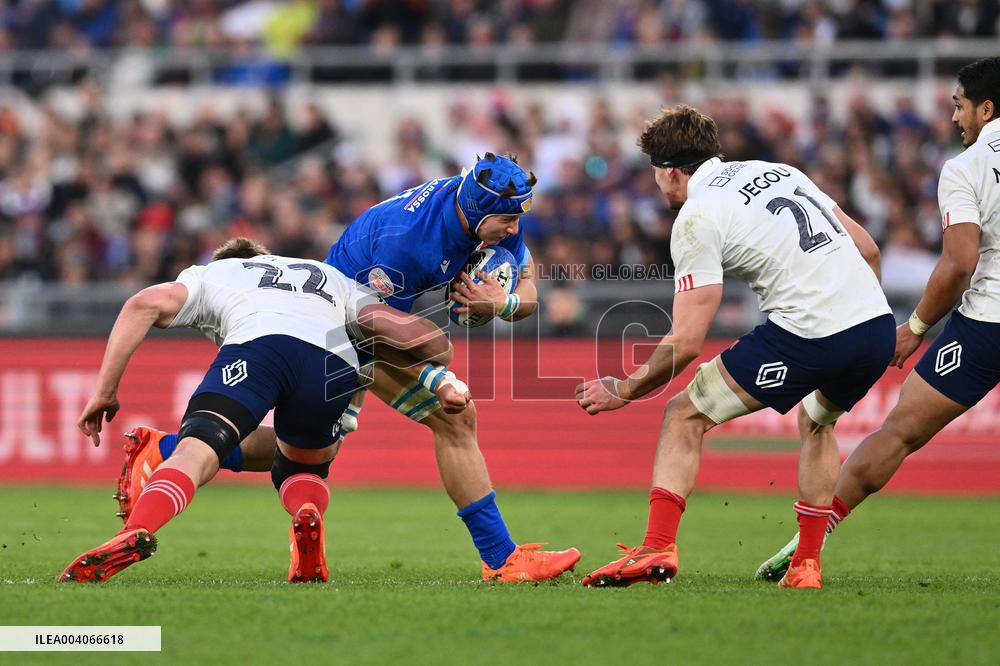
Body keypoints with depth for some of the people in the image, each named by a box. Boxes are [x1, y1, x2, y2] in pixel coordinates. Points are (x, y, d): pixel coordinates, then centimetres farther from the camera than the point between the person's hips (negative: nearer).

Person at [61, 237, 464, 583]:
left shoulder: (210, 275, 37)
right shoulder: (333, 280, 43)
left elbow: (145, 305, 19)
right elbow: (399, 327, 29)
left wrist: (105, 391, 17)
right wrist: (444, 377, 41)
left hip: (258, 342, -3)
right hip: (337, 364, 3)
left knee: (195, 453, -14)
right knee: (301, 472, 25)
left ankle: (136, 532, -44)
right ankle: (309, 512, -11)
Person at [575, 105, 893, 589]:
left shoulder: (696, 218, -1)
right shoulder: (780, 172, 21)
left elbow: (686, 343, -6)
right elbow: (867, 249, 20)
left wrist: (623, 390, 7)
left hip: (808, 336, -7)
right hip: (879, 324, 7)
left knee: (684, 415, 7)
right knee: (816, 423, 35)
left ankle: (657, 547, -5)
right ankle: (806, 564, 27)